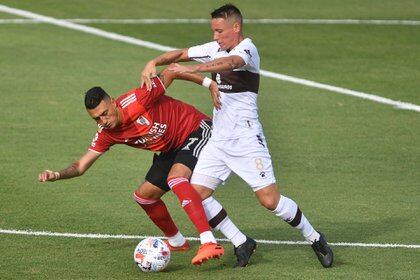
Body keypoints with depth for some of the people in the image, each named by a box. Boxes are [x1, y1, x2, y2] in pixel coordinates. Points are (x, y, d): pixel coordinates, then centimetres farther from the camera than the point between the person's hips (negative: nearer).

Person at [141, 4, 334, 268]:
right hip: (218, 138, 7)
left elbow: (230, 62, -35)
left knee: (270, 199, -10)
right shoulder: (215, 48, 10)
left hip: (246, 138, -7)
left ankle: (314, 238, 11)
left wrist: (193, 69, -49)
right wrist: (153, 63, -3)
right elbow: (181, 54, 17)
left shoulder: (247, 49, -13)